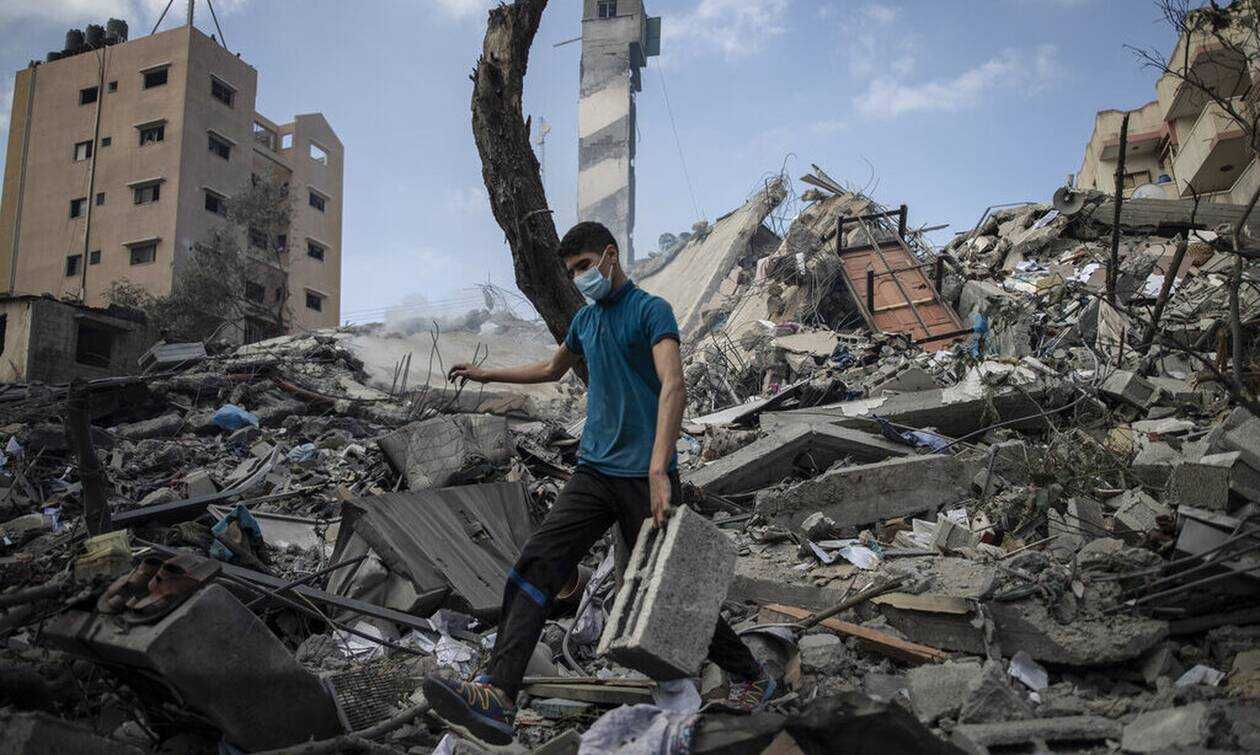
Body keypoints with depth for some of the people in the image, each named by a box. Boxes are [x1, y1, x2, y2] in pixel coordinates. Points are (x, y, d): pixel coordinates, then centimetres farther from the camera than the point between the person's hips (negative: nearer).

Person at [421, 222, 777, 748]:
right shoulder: (585, 318, 16)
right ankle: (497, 697, -16)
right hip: (594, 469, 7)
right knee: (537, 563, -10)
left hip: (644, 476, -6)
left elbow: (673, 387, -23)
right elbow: (553, 369, 36)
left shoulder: (651, 310, -8)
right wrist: (487, 375, 37)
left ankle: (751, 677, 24)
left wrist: (658, 470, -35)